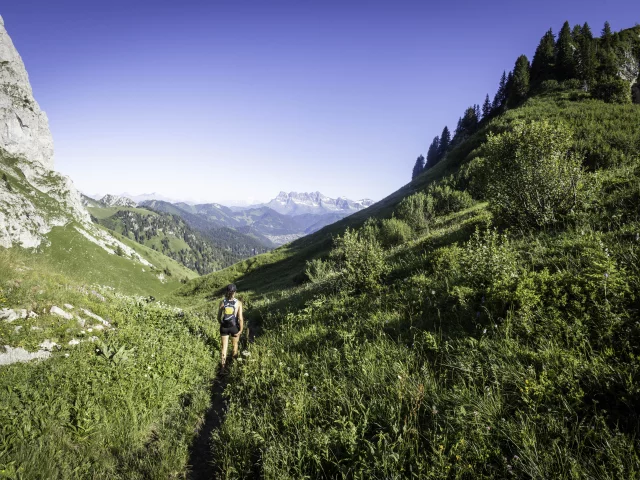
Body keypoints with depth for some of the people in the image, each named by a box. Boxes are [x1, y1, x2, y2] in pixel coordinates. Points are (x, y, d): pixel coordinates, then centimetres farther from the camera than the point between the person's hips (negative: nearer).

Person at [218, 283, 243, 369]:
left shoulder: (222, 302, -10)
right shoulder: (238, 303, -15)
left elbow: (219, 317, -2)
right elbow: (240, 318, -16)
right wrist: (241, 329, -6)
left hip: (224, 326, 1)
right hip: (234, 327, 0)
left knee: (224, 346, 13)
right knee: (235, 345, 23)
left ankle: (223, 364, 17)